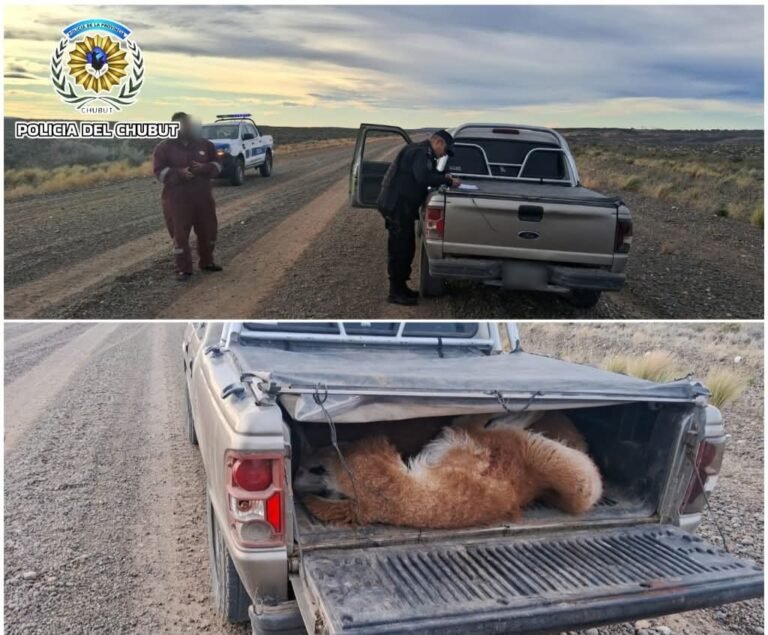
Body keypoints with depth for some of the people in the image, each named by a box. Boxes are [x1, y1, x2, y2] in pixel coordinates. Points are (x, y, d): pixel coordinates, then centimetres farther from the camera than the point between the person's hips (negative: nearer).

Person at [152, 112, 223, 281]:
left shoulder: (205, 144, 7)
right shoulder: (164, 147, -3)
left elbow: (217, 163, 9)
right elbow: (159, 171, -8)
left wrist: (204, 168, -14)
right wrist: (179, 173, -25)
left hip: (203, 198, 4)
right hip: (177, 200, -4)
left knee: (208, 231, 12)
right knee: (180, 235, -2)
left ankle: (207, 262, 30)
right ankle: (183, 269, 7)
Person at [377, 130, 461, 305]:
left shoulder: (423, 153, 19)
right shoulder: (420, 153, -15)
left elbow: (428, 173, 25)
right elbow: (424, 178, -27)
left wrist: (444, 177, 8)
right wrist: (448, 181, -20)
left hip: (401, 206, 11)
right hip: (397, 206, -11)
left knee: (405, 247, 15)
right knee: (400, 248, -6)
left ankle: (400, 287, 24)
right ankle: (396, 293, 0)